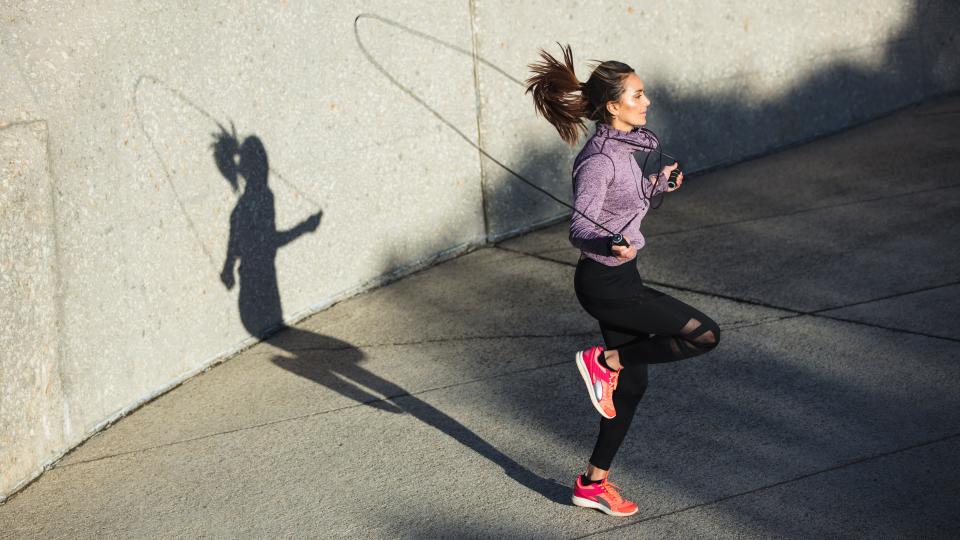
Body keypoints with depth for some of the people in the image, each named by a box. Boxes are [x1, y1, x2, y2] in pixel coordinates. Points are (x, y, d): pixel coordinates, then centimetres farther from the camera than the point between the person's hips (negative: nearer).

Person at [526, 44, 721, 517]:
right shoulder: (599, 160, -21)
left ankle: (594, 484, 27)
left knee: (631, 386, 15)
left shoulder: (619, 147, 7)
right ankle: (604, 360, 1)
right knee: (705, 334, -12)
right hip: (606, 283, -10)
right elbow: (580, 229, -28)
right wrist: (611, 246, -46)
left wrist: (655, 185, 25)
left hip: (618, 279, 10)